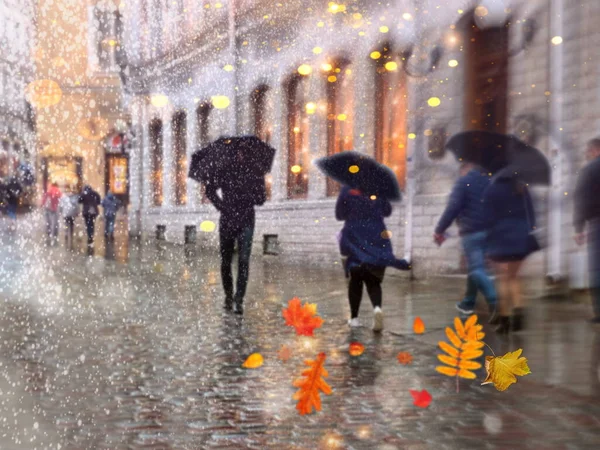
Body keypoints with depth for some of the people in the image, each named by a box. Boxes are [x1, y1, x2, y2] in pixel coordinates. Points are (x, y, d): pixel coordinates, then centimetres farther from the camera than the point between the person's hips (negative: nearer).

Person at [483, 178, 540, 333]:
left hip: (500, 239, -4)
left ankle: (504, 319, 1)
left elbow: (488, 217, -10)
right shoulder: (522, 188, 5)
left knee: (503, 279, 1)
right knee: (513, 276, 19)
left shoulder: (491, 191, -9)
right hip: (521, 237, 4)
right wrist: (529, 231, 13)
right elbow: (531, 214, 7)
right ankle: (518, 308, 1)